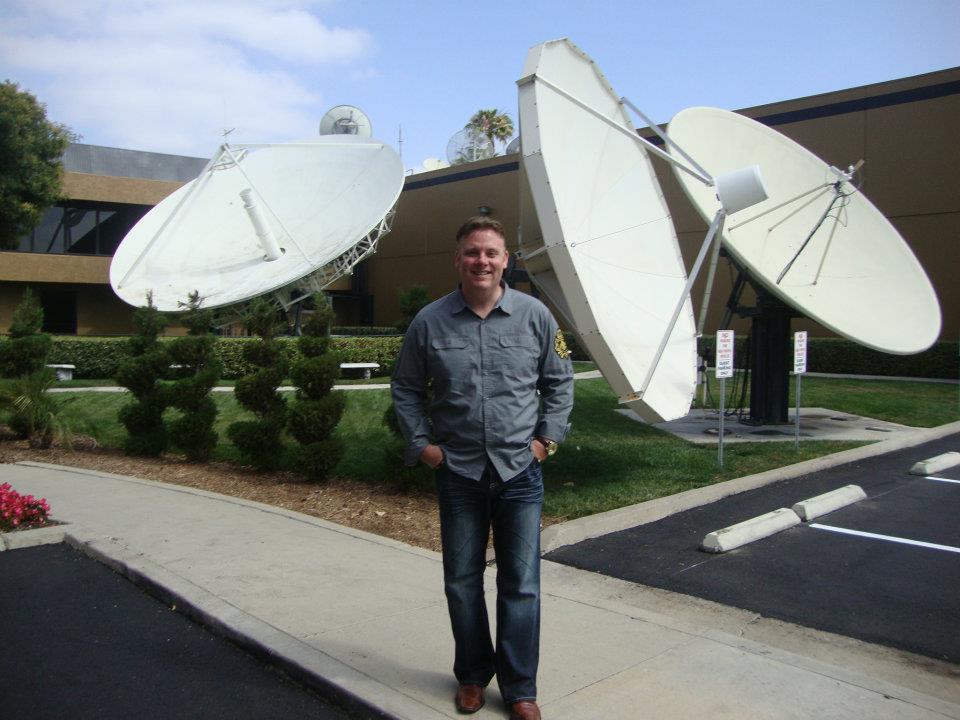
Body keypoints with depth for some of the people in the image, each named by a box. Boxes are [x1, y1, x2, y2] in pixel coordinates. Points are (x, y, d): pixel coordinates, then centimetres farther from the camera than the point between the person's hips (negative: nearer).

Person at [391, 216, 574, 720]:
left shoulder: (534, 316, -2)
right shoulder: (429, 322, -2)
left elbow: (560, 380, 9)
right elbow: (406, 389, 8)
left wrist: (548, 437, 3)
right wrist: (420, 443, 1)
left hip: (520, 471, 0)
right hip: (458, 472, 1)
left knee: (520, 584, 6)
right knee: (462, 581, 13)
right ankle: (472, 675, 33)